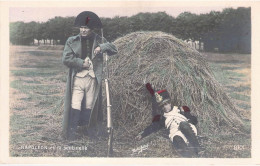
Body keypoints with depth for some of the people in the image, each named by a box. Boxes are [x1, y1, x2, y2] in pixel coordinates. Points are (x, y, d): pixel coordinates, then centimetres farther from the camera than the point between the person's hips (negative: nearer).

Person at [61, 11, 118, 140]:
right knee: (75, 106, -9)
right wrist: (81, 63, -9)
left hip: (93, 80, 2)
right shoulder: (72, 41, 3)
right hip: (77, 79, -2)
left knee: (89, 107, 9)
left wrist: (102, 47, -13)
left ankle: (88, 132, 19)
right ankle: (71, 133, -1)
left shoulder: (99, 41, 9)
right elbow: (66, 59, -3)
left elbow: (114, 50, 5)